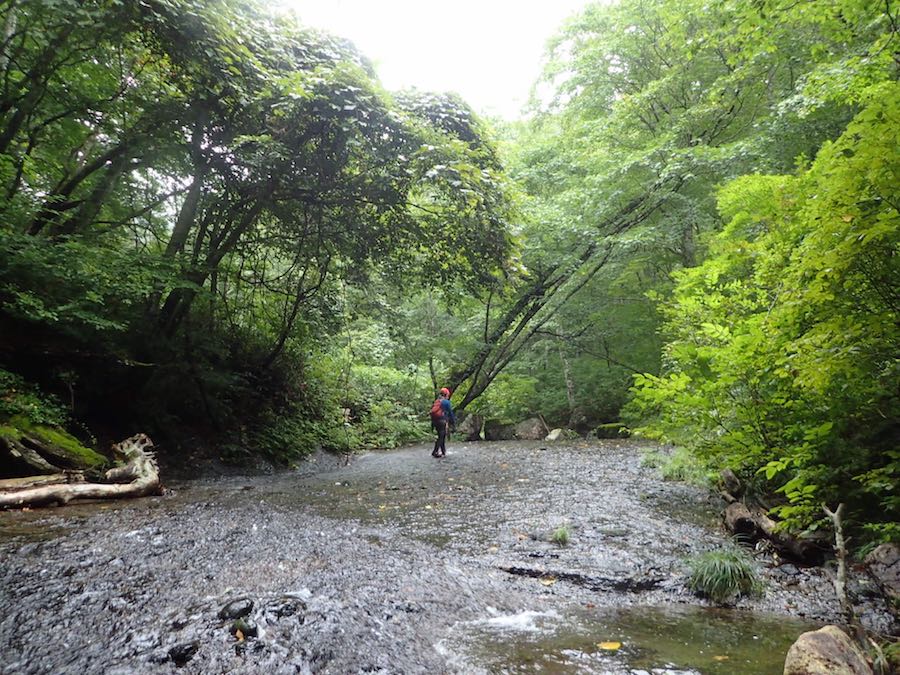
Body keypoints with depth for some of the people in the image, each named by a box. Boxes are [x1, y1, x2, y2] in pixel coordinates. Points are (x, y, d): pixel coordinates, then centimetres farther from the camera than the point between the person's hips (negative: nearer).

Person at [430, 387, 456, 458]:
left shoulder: (436, 401, 13)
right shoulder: (446, 402, -6)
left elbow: (432, 411, 15)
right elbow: (450, 413, -2)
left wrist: (432, 424, 21)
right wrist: (453, 422, 9)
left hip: (435, 421, 7)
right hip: (442, 421, -7)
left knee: (442, 436, 17)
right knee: (441, 437, -3)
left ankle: (443, 452, 21)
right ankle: (435, 452, -9)